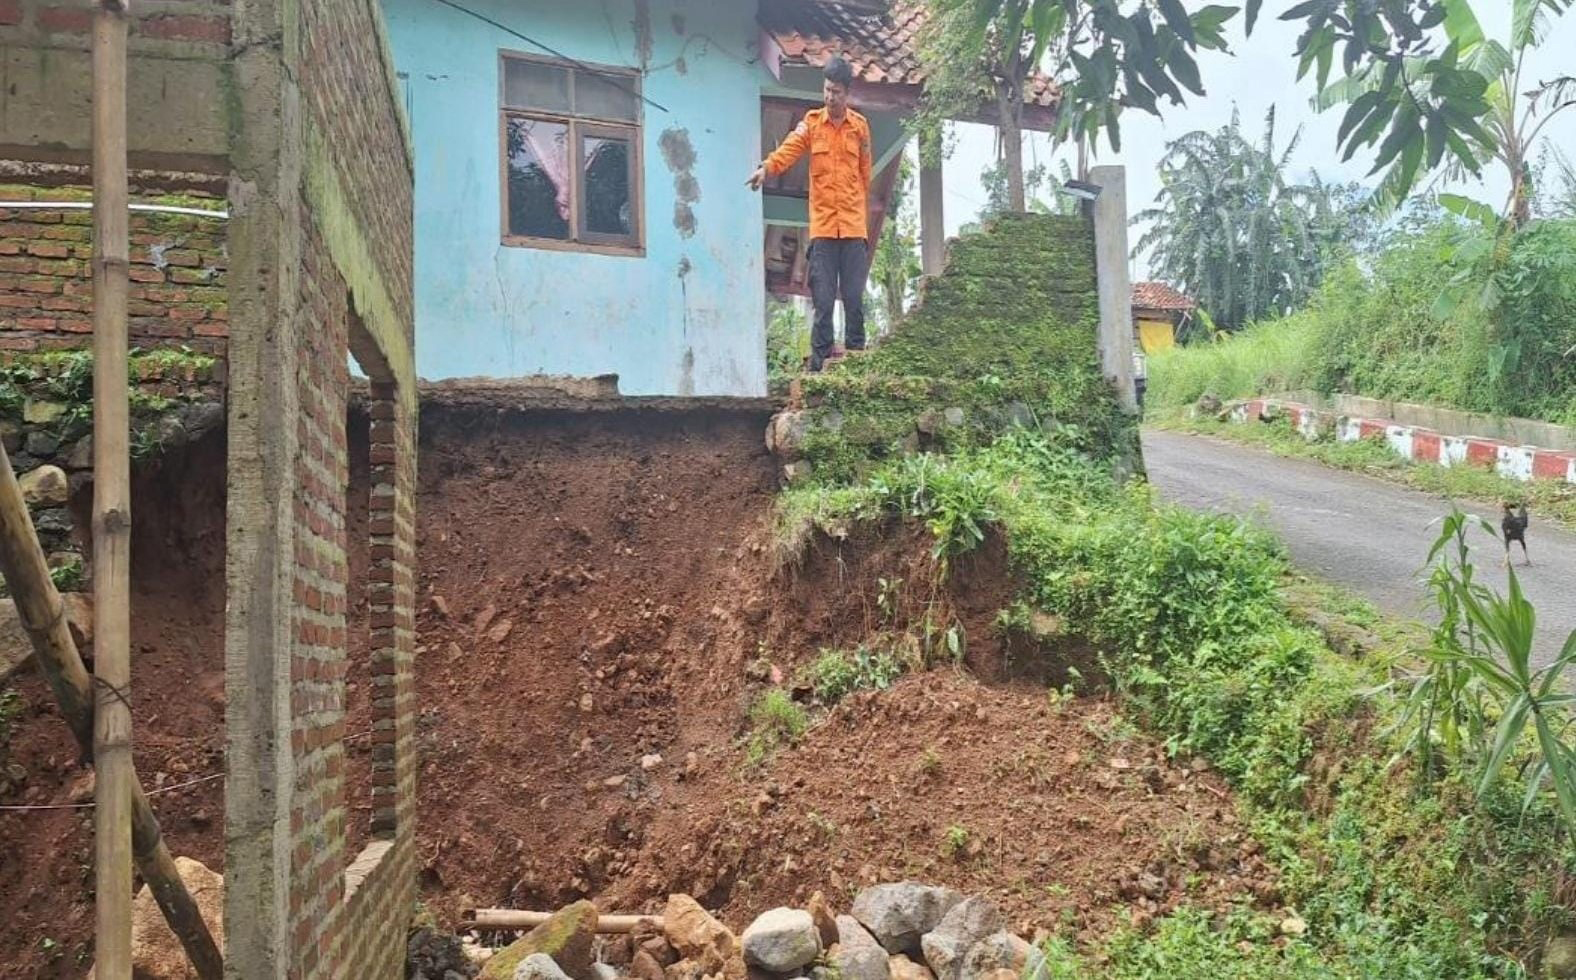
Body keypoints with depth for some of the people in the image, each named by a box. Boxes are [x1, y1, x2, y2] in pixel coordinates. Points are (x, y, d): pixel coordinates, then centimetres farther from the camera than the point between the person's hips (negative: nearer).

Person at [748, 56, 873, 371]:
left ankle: (856, 354, 13)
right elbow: (790, 148, -12)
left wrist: (862, 213, 13)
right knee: (823, 298, 0)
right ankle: (820, 357, 6)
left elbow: (864, 174, 13)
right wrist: (767, 168, -31)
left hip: (854, 226, 1)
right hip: (822, 225, -1)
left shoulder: (860, 126, 8)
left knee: (854, 296, 4)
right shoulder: (811, 122, 5)